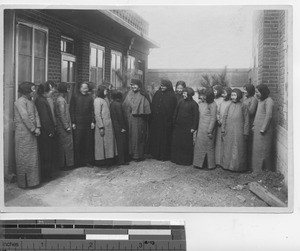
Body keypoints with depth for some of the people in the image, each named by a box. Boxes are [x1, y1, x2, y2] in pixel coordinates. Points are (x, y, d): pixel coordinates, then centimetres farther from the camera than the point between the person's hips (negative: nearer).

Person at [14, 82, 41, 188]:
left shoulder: (31, 101, 15)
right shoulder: (20, 101, -11)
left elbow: (36, 114, 9)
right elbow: (25, 117, -18)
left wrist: (38, 127, -4)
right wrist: (34, 129, -14)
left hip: (32, 133, 8)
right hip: (23, 133, -8)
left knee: (33, 157, 11)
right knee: (24, 157, -1)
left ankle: (32, 180, 21)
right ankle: (24, 182, 9)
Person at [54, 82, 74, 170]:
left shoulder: (60, 99, 14)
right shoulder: (61, 100, -16)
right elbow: (62, 115, -20)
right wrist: (67, 127, -18)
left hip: (62, 127, 10)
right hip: (64, 127, -10)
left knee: (62, 145, 14)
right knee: (66, 145, -3)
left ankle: (62, 164, 21)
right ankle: (65, 164, 5)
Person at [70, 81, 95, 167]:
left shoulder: (90, 97, 10)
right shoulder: (75, 96, 3)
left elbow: (92, 110, 8)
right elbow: (71, 110, 1)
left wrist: (92, 121, -1)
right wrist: (73, 122, -6)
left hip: (88, 123, 2)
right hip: (78, 123, -2)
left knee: (88, 143, 4)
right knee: (77, 143, 0)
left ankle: (88, 160, 12)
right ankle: (78, 162, 9)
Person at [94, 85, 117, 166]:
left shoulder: (105, 99, 14)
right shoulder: (97, 100, -11)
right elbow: (97, 114, -15)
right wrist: (101, 127, -18)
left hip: (108, 124, 8)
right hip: (102, 124, -8)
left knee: (108, 142, 11)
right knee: (101, 143, -1)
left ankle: (107, 158, 19)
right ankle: (100, 160, 8)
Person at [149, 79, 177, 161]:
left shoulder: (172, 96, -6)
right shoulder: (157, 94, 8)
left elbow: (173, 110, -9)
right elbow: (152, 106, 10)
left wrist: (170, 119, -15)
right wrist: (152, 116, 3)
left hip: (165, 120, -5)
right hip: (155, 120, 5)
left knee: (165, 138, 1)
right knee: (155, 137, 10)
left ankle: (165, 155, 11)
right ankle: (155, 153, 22)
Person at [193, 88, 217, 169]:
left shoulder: (212, 104, -11)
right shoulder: (201, 103, 10)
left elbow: (213, 119, -12)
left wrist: (210, 131, -15)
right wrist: (196, 128, 9)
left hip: (208, 128, -7)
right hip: (200, 128, 7)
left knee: (209, 147, 3)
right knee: (199, 146, 11)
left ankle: (211, 165, 15)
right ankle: (200, 163, 22)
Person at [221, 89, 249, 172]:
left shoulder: (243, 106, -1)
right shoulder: (229, 106, 8)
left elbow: (246, 120, -1)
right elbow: (224, 118, 9)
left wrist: (245, 133, -5)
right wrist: (223, 130, 4)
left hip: (239, 132, -3)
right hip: (229, 132, 3)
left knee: (238, 150, 2)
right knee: (228, 149, 8)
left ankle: (238, 167, 12)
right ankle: (228, 165, 18)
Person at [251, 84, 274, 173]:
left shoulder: (269, 101, -13)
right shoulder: (260, 100, 14)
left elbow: (269, 116, -18)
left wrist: (263, 129, -19)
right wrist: (254, 125, 14)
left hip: (264, 130, -9)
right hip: (257, 129, 9)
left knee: (263, 149, -2)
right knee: (256, 149, 11)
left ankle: (266, 169, 8)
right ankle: (256, 169, 20)